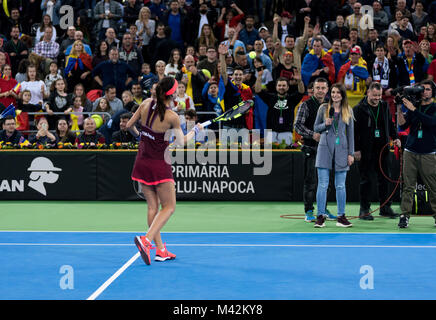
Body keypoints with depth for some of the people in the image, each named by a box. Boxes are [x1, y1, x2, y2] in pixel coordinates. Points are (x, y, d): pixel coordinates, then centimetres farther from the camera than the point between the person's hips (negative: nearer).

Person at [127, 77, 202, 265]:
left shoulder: (146, 104, -4)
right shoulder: (172, 117, -18)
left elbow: (129, 125, 7)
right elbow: (181, 142, -6)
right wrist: (195, 130, 11)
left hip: (141, 163, 6)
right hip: (159, 165, -6)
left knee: (153, 206, 11)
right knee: (169, 206, 5)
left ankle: (160, 250, 15)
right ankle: (146, 239, -14)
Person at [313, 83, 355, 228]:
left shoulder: (348, 110, 8)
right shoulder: (323, 108, 5)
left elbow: (350, 133, 10)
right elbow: (316, 127, 10)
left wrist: (351, 153, 5)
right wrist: (325, 124, -11)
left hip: (341, 150, 1)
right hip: (325, 149, -1)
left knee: (340, 186, 4)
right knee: (322, 185, -3)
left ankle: (341, 217, 11)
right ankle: (320, 216, 1)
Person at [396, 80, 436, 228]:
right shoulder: (413, 106, 11)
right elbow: (403, 125, 4)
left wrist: (413, 109, -21)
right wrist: (399, 109, -10)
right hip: (410, 151, 2)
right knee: (408, 186, -4)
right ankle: (404, 216, -5)